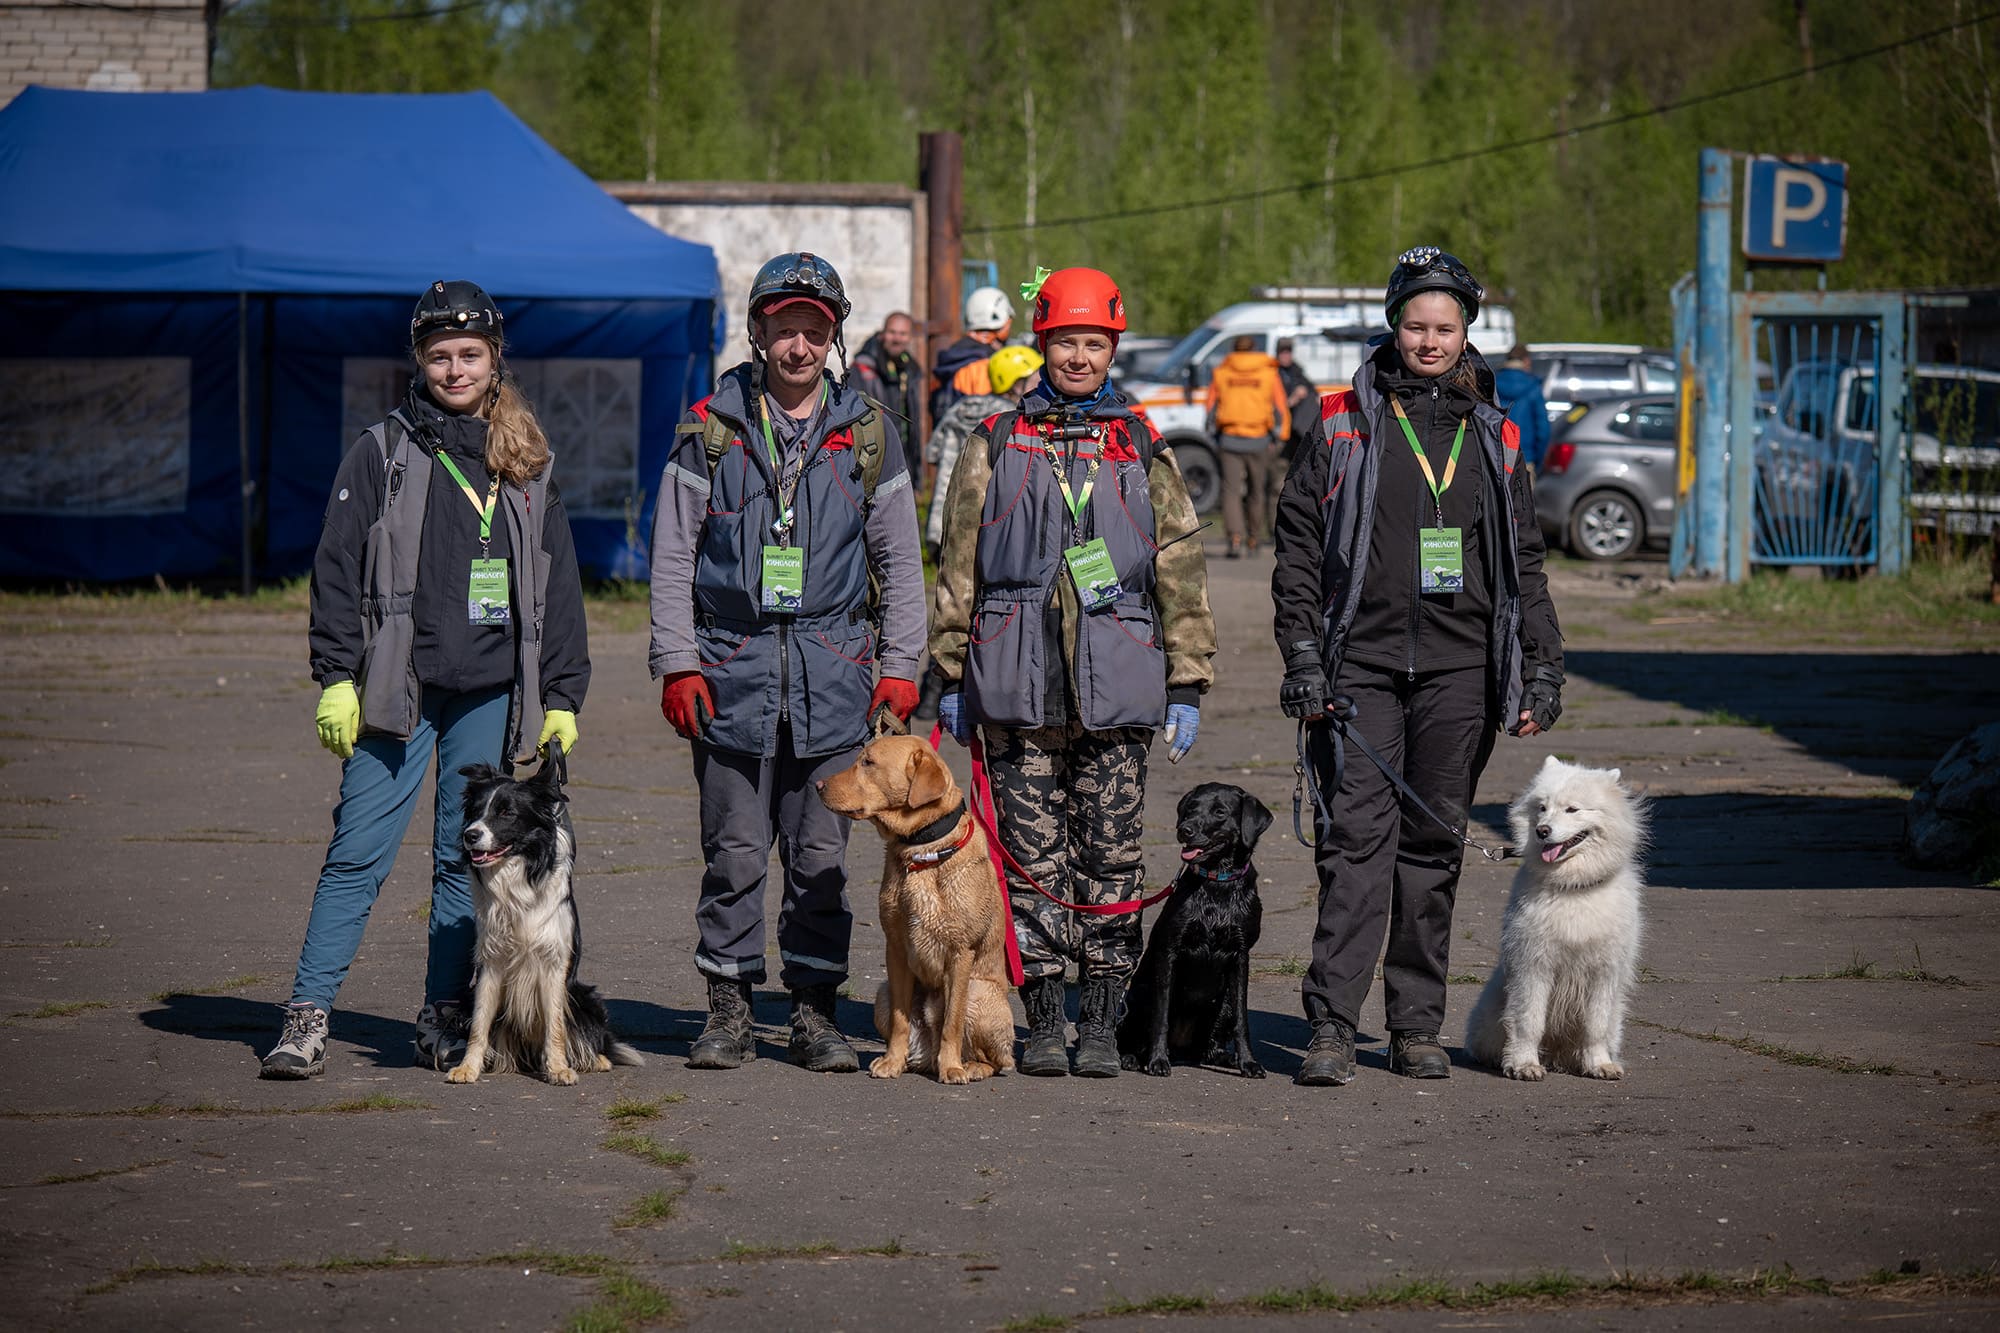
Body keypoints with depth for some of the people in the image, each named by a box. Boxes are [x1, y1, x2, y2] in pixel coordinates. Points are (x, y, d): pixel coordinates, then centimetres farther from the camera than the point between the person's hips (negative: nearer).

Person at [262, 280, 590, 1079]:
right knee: (360, 852, -8)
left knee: (467, 857, 6)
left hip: (491, 694, 3)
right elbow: (338, 569, 1)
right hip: (397, 688, -3)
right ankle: (307, 1017, -7)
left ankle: (445, 1018, 14)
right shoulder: (383, 454, 3)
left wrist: (563, 698, 10)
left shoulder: (528, 465, 12)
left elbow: (559, 586, 14)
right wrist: (336, 680, -7)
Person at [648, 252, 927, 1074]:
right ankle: (729, 1009, 9)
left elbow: (900, 562, 11)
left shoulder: (867, 435, 7)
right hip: (734, 669, -1)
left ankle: (815, 1012, 11)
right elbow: (672, 554, 4)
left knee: (822, 856, 3)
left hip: (834, 678, 1)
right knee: (735, 852, 1)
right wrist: (677, 664, -3)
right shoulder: (711, 429, 3)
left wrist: (900, 666, 4)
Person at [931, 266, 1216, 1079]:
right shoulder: (995, 445, 10)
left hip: (1115, 683, 0)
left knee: (1111, 855, 0)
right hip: (1019, 680, 0)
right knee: (1033, 854, 0)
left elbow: (1181, 572, 11)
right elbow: (957, 566, 11)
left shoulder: (1141, 450, 11)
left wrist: (1187, 686, 5)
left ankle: (1102, 1024, 8)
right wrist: (952, 677, 6)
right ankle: (1043, 1021, 7)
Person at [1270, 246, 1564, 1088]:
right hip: (1362, 662, -3)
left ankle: (1416, 1027, 12)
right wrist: (1302, 656, -4)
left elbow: (1525, 564, 17)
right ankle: (1332, 1025, -13)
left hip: (1460, 668, 3)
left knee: (1435, 843, 6)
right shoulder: (1345, 423, 5)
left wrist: (1542, 671, 10)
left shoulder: (1492, 437, 13)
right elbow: (1297, 543, 4)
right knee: (1357, 836, -10)